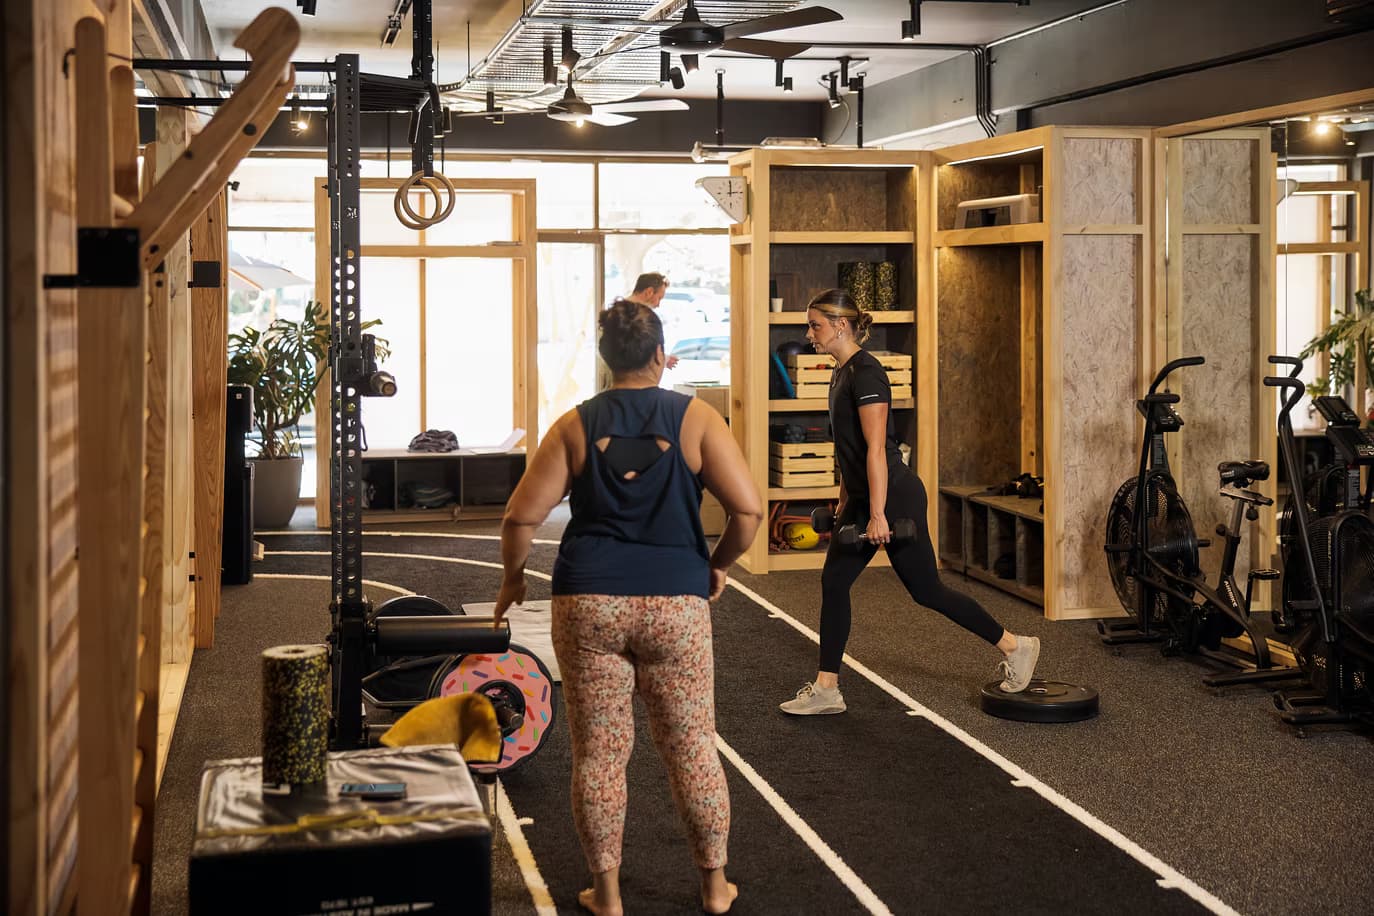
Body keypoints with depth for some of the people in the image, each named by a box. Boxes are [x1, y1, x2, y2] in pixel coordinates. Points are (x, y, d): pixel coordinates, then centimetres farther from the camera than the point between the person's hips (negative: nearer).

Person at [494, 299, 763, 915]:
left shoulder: (576, 425, 2)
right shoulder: (696, 420, -1)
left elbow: (521, 518, -3)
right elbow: (748, 510, -9)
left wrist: (513, 579, 14)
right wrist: (718, 566, 8)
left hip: (588, 603, 1)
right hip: (676, 603, 0)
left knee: (598, 753, 10)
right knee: (692, 748, 12)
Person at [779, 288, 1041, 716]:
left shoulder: (865, 372, -19)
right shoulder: (842, 372, 11)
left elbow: (876, 447, -22)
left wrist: (877, 516, -23)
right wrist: (845, 501, 23)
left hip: (895, 497, -10)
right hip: (863, 497, 10)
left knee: (926, 590, 0)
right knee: (833, 583, 6)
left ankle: (1015, 646, 15)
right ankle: (826, 689, 12)